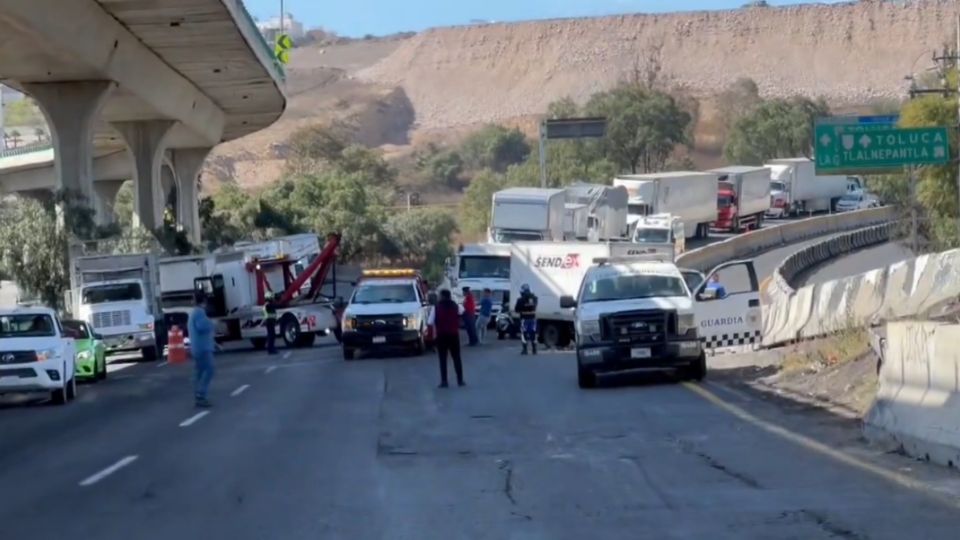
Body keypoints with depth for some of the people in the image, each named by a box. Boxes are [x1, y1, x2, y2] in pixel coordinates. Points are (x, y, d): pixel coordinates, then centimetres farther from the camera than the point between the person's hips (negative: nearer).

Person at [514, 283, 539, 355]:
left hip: (524, 319, -5)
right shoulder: (534, 298, 3)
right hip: (533, 318, 5)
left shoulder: (521, 300, -14)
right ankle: (534, 349, 16)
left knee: (524, 334, 2)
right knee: (533, 333, 13)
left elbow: (516, 309, -6)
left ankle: (525, 349, -2)